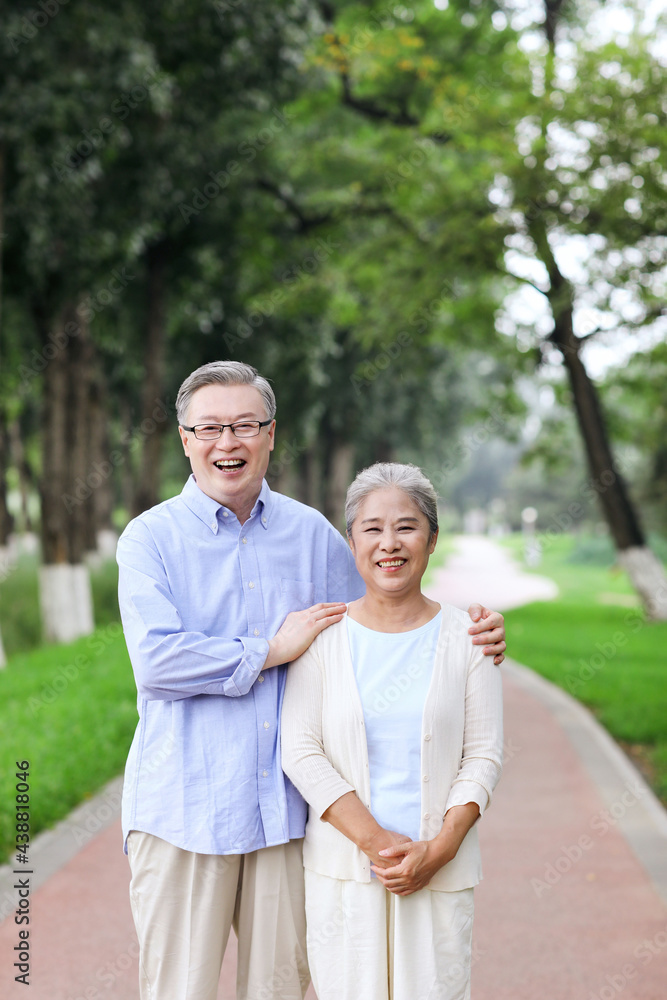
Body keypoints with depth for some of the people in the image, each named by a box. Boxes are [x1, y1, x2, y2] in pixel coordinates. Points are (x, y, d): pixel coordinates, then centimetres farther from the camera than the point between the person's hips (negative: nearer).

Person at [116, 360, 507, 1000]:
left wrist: (467, 637, 5)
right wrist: (274, 650, -12)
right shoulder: (150, 538, -2)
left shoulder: (313, 534, 10)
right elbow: (157, 660, -15)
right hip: (182, 806, -3)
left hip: (287, 805, 3)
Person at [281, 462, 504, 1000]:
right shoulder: (323, 635, 0)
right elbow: (300, 752, -4)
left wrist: (438, 849, -10)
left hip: (441, 869, 0)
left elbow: (484, 754, 1)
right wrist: (374, 841, -12)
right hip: (341, 868, 0)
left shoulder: (465, 636, 1)